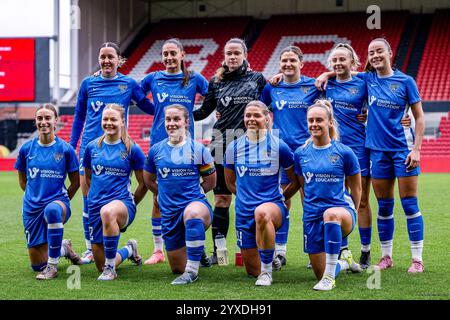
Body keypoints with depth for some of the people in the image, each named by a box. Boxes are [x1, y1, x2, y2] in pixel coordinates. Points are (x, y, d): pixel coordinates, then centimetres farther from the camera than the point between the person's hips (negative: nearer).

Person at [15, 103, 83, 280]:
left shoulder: (65, 149, -4)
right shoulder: (26, 148, 1)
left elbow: (75, 182, 5)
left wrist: (61, 201, 3)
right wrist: (35, 196, 12)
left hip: (58, 200, -3)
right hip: (32, 207, 4)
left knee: (52, 210, -44)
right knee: (37, 264, 5)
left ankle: (53, 266, -28)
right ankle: (64, 248, 40)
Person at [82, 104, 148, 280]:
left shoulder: (132, 149, -3)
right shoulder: (92, 147, 6)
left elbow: (144, 184, 4)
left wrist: (130, 205, 6)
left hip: (122, 202, -4)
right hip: (96, 206, 4)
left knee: (108, 211, -44)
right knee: (101, 265, 6)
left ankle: (110, 268, -29)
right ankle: (128, 250, 41)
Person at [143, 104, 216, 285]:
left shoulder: (198, 149, -1)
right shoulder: (156, 150, 5)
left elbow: (211, 182, 8)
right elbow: (149, 180, 21)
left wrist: (191, 193, 9)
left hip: (195, 203, -4)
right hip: (169, 213, 4)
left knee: (193, 212, -44)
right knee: (177, 269, 11)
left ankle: (192, 271, -35)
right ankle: (196, 250, 48)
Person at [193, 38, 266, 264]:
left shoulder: (257, 79, 9)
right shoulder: (216, 82, 13)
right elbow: (203, 112, 13)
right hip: (222, 142, 2)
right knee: (221, 198, 1)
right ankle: (218, 251, 5)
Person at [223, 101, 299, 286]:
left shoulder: (278, 146, -4)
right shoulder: (234, 148, 4)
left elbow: (295, 181, 5)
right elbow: (230, 182, 19)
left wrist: (280, 199, 6)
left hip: (273, 205, -3)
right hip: (244, 213, 4)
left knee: (262, 212, -43)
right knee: (252, 271, 5)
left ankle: (267, 271, -28)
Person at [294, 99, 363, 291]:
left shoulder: (344, 153, -5)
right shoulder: (300, 154, 4)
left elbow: (356, 189, 6)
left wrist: (351, 215, 12)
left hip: (340, 209, -4)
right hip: (311, 216, 4)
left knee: (331, 214, -43)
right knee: (320, 274, 2)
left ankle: (329, 277, -35)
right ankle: (344, 262, 39)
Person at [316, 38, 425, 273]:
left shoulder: (405, 81, -3)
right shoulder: (367, 79, 7)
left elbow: (419, 117, -2)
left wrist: (416, 149, -10)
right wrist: (326, 74, 4)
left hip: (403, 148, -3)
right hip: (378, 149, 3)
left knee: (409, 204, -3)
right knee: (384, 206, 8)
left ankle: (417, 258, 1)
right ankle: (386, 257, 17)